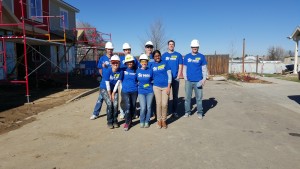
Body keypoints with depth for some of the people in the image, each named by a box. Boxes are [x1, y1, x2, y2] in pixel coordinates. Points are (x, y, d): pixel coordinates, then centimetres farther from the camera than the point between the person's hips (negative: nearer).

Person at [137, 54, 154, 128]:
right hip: (141, 92, 0)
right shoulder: (138, 71, 1)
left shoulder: (150, 70, 0)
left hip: (150, 91, 0)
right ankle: (142, 121, 15)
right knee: (143, 108, -7)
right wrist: (139, 84, 5)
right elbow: (136, 80, 13)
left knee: (148, 107, 3)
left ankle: (147, 121, 21)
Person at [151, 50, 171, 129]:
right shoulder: (152, 65, 6)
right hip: (156, 86, 1)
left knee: (164, 104, -4)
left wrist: (168, 87, -6)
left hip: (165, 86, -1)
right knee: (158, 103, 1)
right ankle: (159, 120, 15)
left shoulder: (165, 63, 2)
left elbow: (169, 75, 0)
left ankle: (164, 120, 13)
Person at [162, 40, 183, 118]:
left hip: (175, 78, 0)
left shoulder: (178, 55, 4)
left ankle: (174, 111, 16)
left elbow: (180, 67, 2)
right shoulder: (164, 55, 5)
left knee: (175, 95, 7)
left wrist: (178, 77, -6)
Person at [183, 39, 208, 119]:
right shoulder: (187, 56, 8)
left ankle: (200, 112, 15)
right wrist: (185, 78, 1)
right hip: (188, 81, 1)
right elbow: (184, 68, 9)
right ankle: (187, 112, 17)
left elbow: (204, 68, 4)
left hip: (198, 81, -1)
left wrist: (204, 79, -5)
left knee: (199, 97, 4)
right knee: (187, 97, 6)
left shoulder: (201, 56, 4)